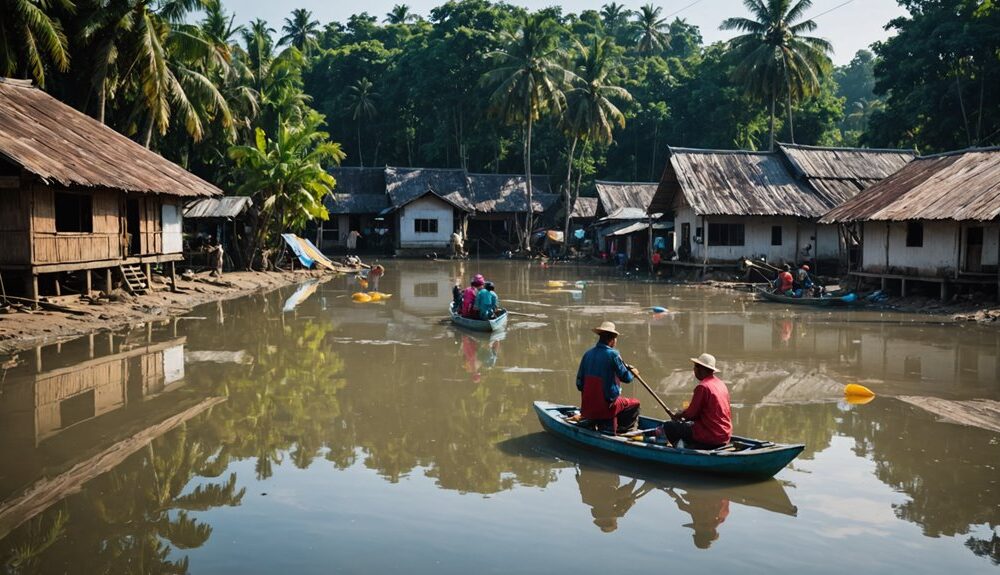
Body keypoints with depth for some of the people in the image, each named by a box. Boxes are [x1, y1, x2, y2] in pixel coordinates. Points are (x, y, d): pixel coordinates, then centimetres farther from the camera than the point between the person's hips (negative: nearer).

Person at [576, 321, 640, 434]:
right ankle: (624, 430, 13)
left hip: (587, 406, 7)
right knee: (635, 404, 15)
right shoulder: (612, 354, -14)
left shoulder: (588, 354, 3)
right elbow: (625, 377, -7)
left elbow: (579, 384, 4)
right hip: (607, 404, -7)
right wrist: (632, 372, 14)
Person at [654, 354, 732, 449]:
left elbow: (691, 413, -11)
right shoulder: (722, 384, 12)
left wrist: (679, 416, 9)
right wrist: (684, 415, 22)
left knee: (667, 427, -3)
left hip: (710, 437, -9)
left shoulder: (702, 387, -15)